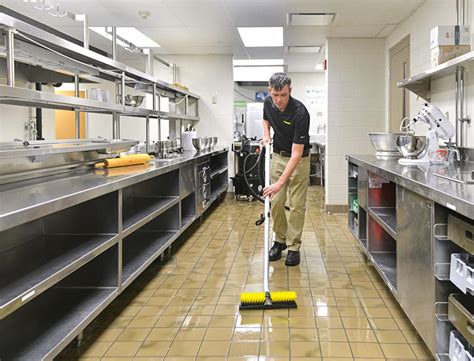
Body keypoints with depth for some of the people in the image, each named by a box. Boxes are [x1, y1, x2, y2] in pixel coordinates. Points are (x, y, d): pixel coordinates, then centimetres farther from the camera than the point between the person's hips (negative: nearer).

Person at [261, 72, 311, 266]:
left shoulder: (300, 112, -31)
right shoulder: (268, 103, -12)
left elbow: (296, 153, -34)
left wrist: (280, 182, -39)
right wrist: (266, 134, -6)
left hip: (299, 159, -5)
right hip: (278, 156, 5)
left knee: (296, 204, -4)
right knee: (276, 201, 4)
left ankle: (294, 246, 7)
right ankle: (280, 240, 19)